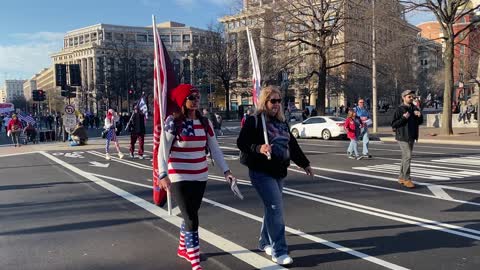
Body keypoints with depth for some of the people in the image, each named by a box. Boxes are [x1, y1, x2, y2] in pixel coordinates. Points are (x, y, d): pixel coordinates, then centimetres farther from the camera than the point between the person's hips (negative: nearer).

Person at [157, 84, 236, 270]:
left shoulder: (205, 122, 2)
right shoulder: (172, 122, -12)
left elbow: (215, 149, 4)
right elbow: (163, 150, -14)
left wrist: (226, 171, -2)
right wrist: (163, 175, -25)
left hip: (200, 177, 5)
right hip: (179, 178, -5)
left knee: (190, 215, 19)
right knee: (191, 219, -6)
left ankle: (183, 248, 42)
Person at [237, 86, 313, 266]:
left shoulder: (281, 122, 13)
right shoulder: (254, 121, -8)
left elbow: (292, 145, 20)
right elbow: (241, 143, -14)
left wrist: (304, 164, 23)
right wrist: (258, 148, -31)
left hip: (279, 172, 7)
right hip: (261, 172, -7)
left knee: (272, 208, 14)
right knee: (276, 208, -12)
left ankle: (265, 243, 31)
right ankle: (279, 251, -4)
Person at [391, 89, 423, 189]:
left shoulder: (415, 108, 10)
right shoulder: (399, 109, -10)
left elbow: (420, 122, 15)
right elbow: (393, 125, -12)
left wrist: (419, 116, -5)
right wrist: (404, 118, -22)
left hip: (412, 137, 7)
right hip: (403, 137, -7)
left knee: (406, 157, 13)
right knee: (407, 157, -12)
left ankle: (401, 177, 24)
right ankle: (406, 179, -6)